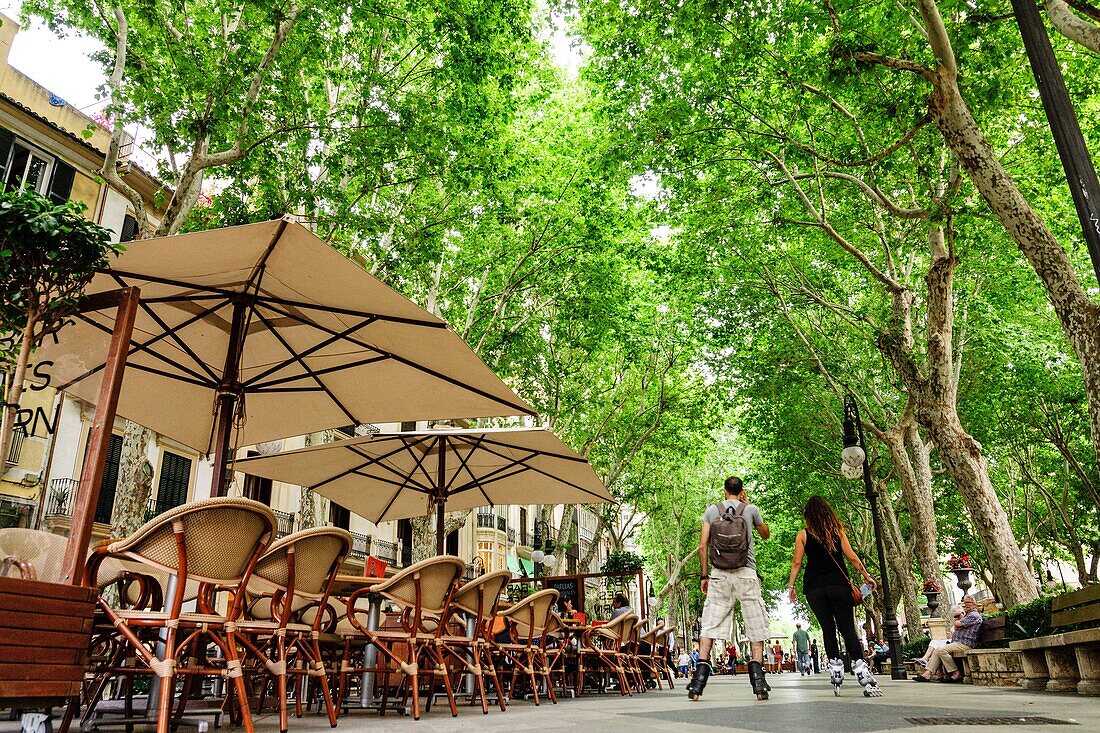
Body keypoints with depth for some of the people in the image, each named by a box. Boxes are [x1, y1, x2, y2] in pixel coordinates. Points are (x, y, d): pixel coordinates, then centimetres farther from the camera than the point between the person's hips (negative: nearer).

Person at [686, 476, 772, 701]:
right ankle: (758, 681, -1)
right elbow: (766, 535, 23)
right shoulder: (751, 509, 4)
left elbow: (702, 546, 3)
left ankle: (700, 678, -6)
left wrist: (705, 575, 10)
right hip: (746, 575, -1)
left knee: (709, 626, 1)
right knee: (756, 628, 6)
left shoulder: (712, 510, 6)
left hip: (719, 576, 1)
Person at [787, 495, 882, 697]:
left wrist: (791, 585, 6)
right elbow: (851, 557, 4)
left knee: (828, 629, 7)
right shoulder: (838, 531, 7)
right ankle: (859, 667, -13)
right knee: (847, 628, -1)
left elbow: (797, 562, 0)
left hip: (814, 588, 0)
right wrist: (866, 575, 14)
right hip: (839, 585, 0)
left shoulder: (803, 535, 4)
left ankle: (835, 666, -1)